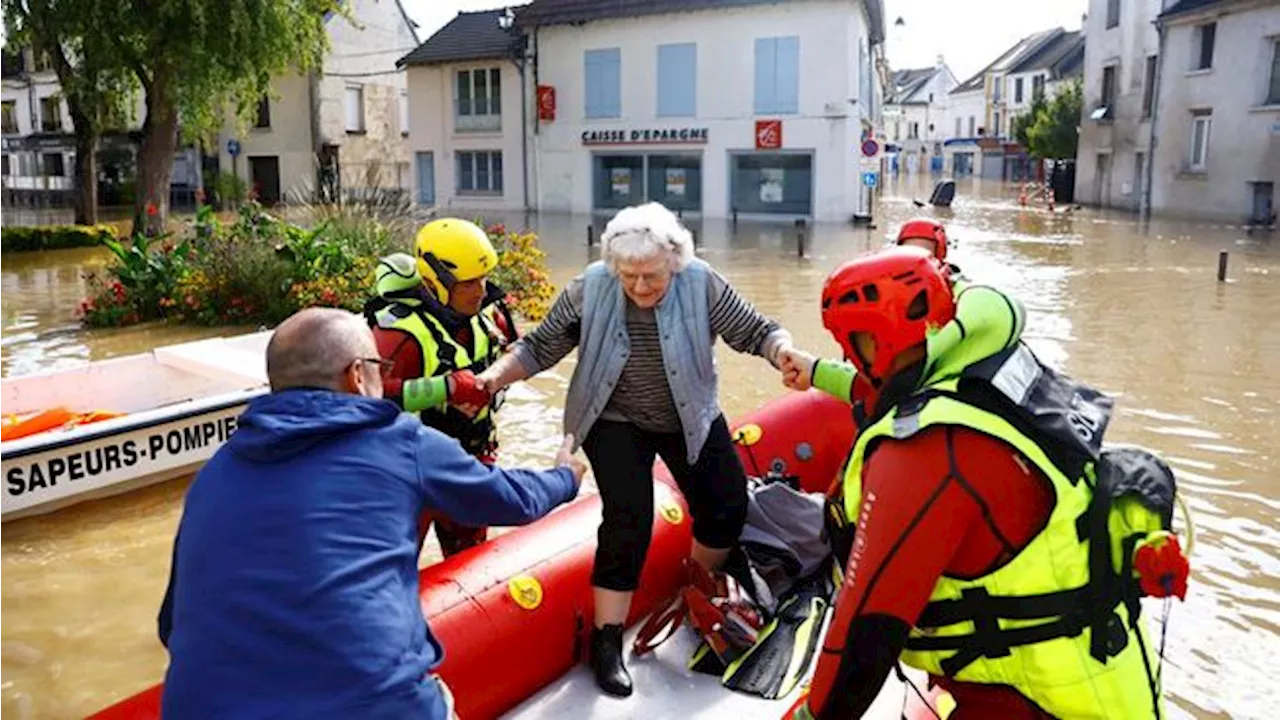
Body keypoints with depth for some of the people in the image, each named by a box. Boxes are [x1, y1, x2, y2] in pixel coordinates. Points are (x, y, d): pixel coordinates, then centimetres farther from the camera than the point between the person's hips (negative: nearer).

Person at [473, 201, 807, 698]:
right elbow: (541, 346, -11)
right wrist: (497, 375, -26)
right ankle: (606, 642, 0)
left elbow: (755, 331, -12)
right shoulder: (590, 289, -18)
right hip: (615, 422, -3)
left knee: (728, 504, 3)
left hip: (689, 417, 3)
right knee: (629, 519, -15)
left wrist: (785, 353, -33)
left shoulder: (702, 285, -17)